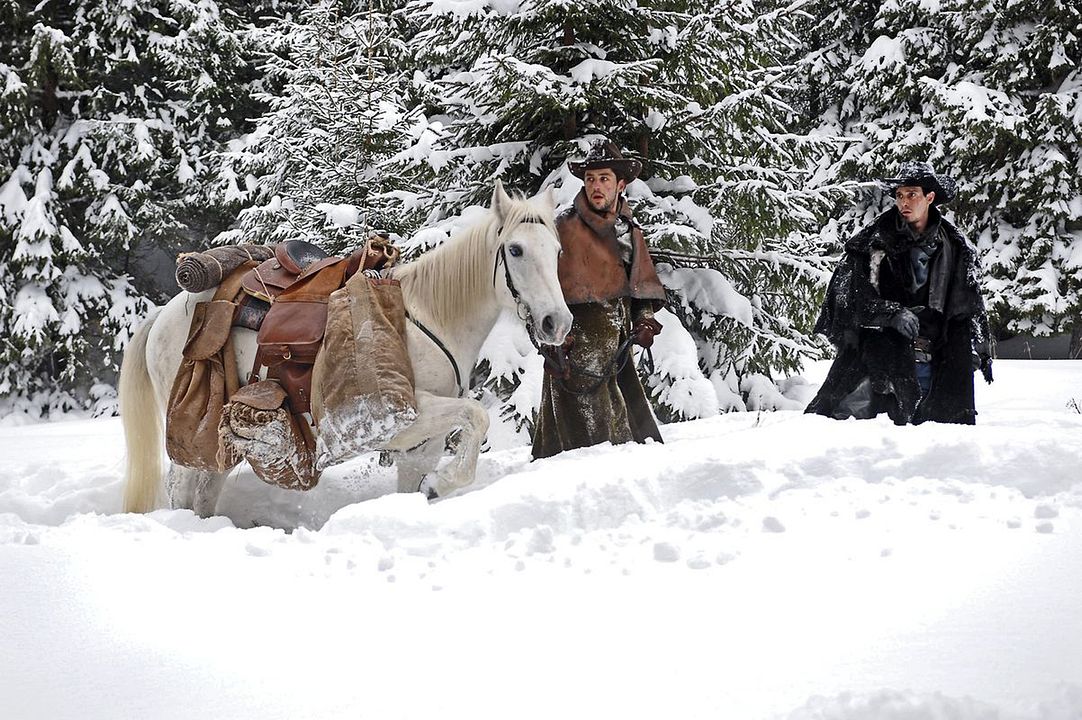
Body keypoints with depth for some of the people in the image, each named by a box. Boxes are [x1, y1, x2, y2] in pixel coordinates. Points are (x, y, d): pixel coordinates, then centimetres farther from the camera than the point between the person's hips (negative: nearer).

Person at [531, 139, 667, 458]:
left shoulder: (631, 231, 15)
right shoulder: (565, 227, -5)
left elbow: (643, 286, 23)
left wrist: (645, 319, 3)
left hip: (617, 348, 6)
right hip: (576, 352, -6)